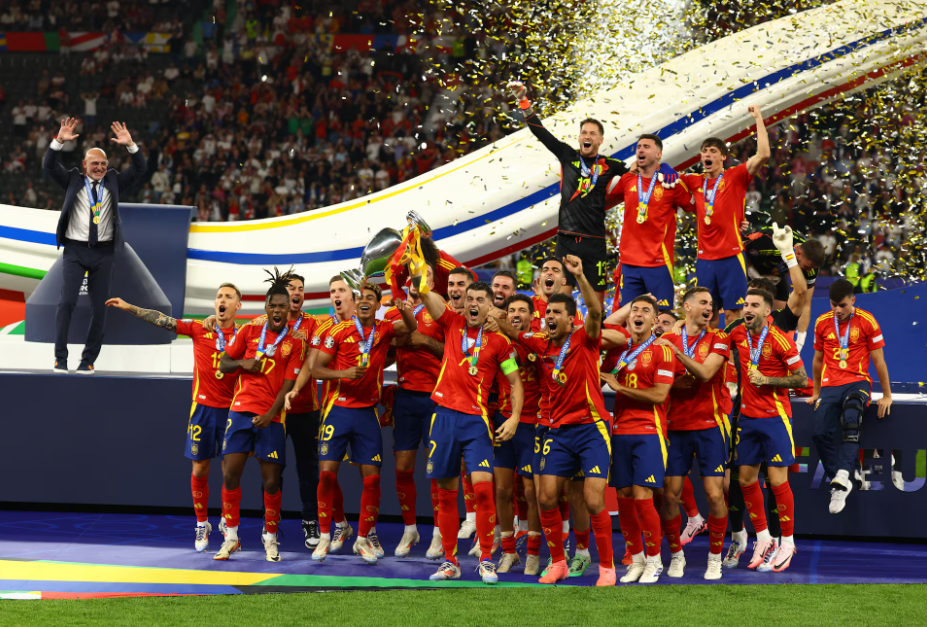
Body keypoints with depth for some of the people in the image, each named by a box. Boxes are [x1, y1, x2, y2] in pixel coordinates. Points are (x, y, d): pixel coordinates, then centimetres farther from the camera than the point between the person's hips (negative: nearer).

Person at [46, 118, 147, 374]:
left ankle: (89, 360, 10)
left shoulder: (114, 182, 10)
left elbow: (140, 169, 4)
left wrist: (130, 146, -11)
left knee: (99, 307, 2)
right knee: (67, 302, -11)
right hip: (75, 249, -2)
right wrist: (59, 141, -17)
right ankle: (60, 357, -6)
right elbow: (49, 166, -2)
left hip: (103, 252, 2)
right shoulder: (73, 180, 8)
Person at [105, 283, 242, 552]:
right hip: (203, 406, 1)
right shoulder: (199, 329, 4)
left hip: (231, 409, -1)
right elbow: (163, 320, 3)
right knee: (200, 468, 4)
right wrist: (130, 308, -2)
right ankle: (202, 525, 17)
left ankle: (227, 525, 15)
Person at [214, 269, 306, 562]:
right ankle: (231, 537, 5)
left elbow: (288, 383, -3)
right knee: (230, 473, -6)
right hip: (242, 410, 2)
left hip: (272, 417, -2)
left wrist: (271, 414, -15)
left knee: (271, 480, -2)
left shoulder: (295, 343, 3)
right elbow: (223, 364, 14)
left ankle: (270, 538, 14)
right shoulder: (249, 332, 9)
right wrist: (242, 363, -7)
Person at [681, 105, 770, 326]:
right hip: (704, 258, 4)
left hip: (731, 256, -4)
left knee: (732, 312, -6)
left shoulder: (735, 177, -1)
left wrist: (758, 119, -10)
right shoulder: (695, 182, 11)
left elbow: (763, 154, -12)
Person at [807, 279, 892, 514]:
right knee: (820, 433, -19)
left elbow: (878, 360, 3)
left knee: (851, 419, -35)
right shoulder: (822, 323, 9)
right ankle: (839, 482, -8)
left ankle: (842, 475, -45)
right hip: (830, 384, 4)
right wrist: (816, 393, 25)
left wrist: (887, 396, 4)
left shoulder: (866, 321, -1)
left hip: (857, 382, -4)